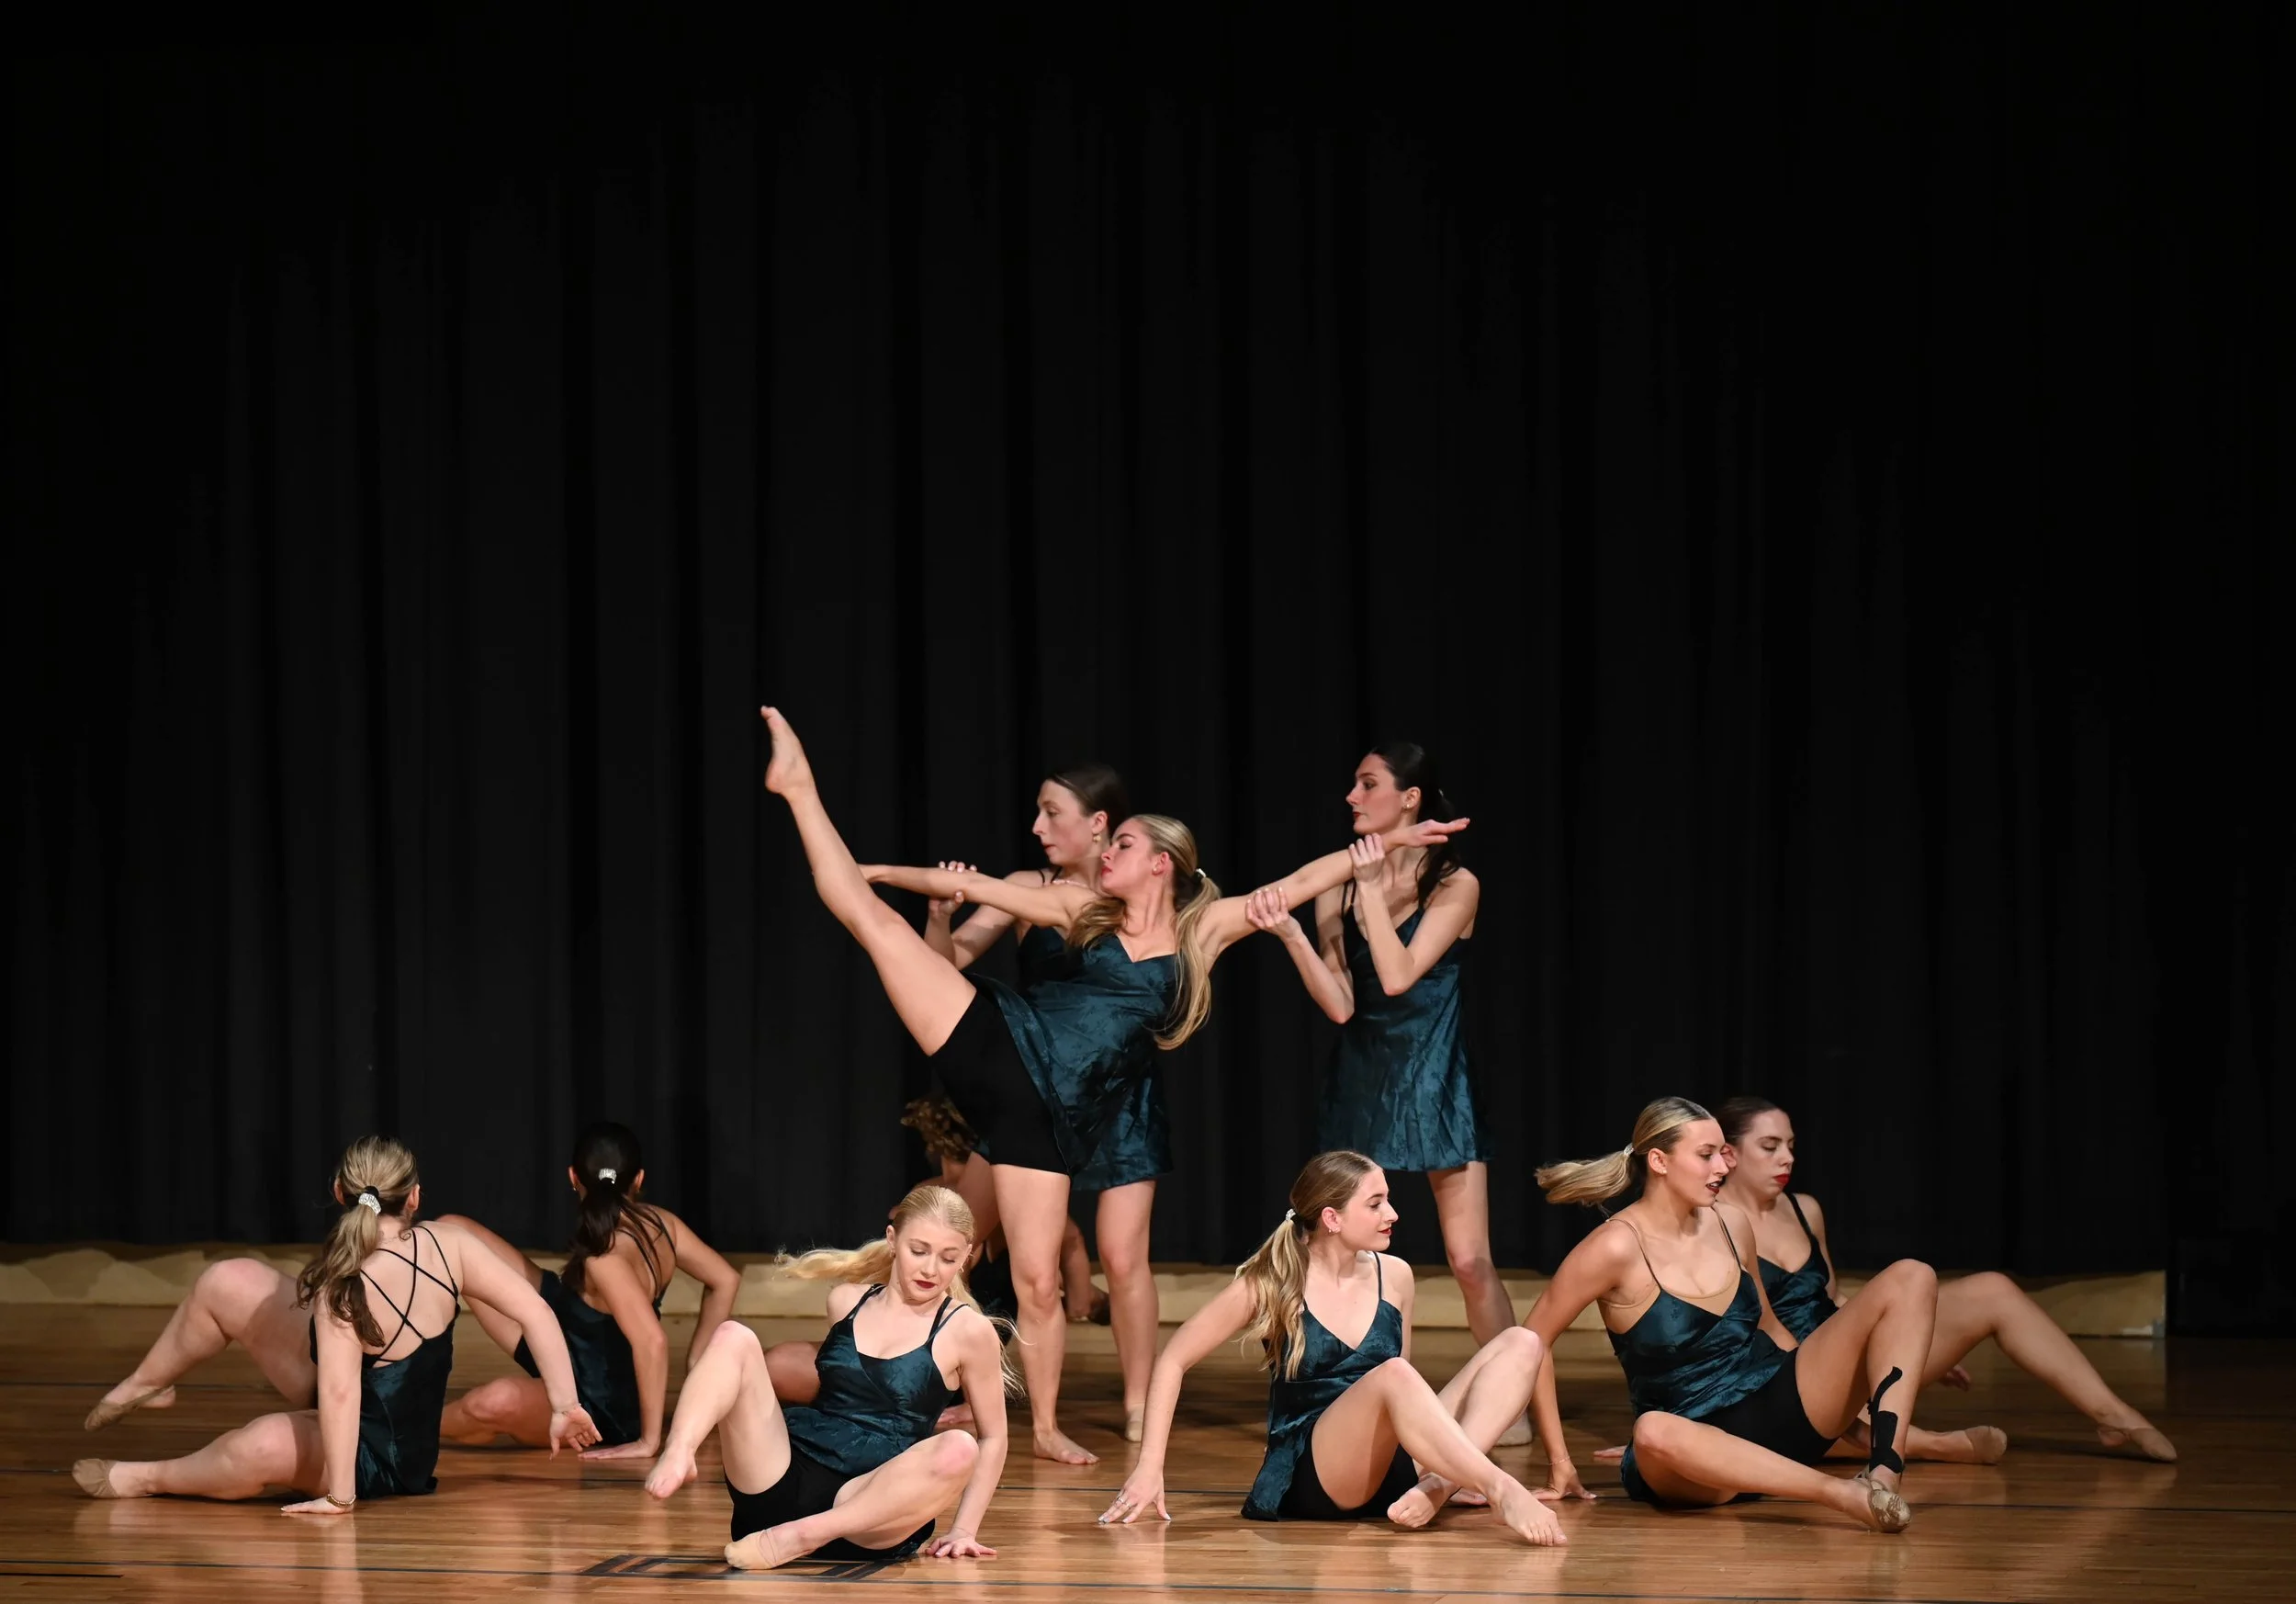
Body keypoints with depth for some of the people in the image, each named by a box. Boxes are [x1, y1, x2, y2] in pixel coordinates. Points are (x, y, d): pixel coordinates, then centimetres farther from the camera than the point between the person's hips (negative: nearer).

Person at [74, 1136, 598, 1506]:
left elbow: (339, 1391, -36)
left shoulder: (344, 1284, -29)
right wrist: (564, 1406, -3)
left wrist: (339, 1495, -32)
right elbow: (535, 1311, -10)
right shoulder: (447, 1244, -12)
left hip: (375, 1461, -8)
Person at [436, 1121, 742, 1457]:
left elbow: (652, 1340, -44)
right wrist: (694, 1360, 7)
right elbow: (726, 1280, 0)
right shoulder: (661, 1223, -12)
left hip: (596, 1403, -9)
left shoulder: (604, 1256, -34)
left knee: (500, 1401, -44)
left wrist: (648, 1441, -36)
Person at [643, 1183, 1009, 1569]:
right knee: (733, 1336, -11)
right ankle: (678, 1454, -41)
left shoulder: (966, 1331, 3)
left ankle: (801, 1537, -35)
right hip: (785, 1478, 3)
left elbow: (992, 1438, 9)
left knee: (958, 1450, -33)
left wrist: (964, 1530, -1)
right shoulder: (847, 1301, 13)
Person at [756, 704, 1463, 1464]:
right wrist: (885, 870, 18)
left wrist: (1390, 840, 5)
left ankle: (1045, 1427, 12)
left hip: (1054, 1113, -1)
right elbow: (977, 887, 16)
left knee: (1038, 1282, -3)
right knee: (874, 918, -9)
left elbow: (1301, 883, 7)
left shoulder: (1201, 932, 9)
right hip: (998, 1040, 1)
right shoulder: (1086, 911, 12)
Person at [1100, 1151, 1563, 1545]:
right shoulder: (1269, 1285, -5)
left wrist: (1441, 1479, 11)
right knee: (1391, 1374, -36)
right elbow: (1173, 1361, 2)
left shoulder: (1393, 1276, 7)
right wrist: (1150, 1467, -5)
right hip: (1313, 1479, -6)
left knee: (1520, 1344, -10)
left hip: (1391, 1467, 6)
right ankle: (1502, 1491, -42)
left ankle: (1440, 1485, -28)